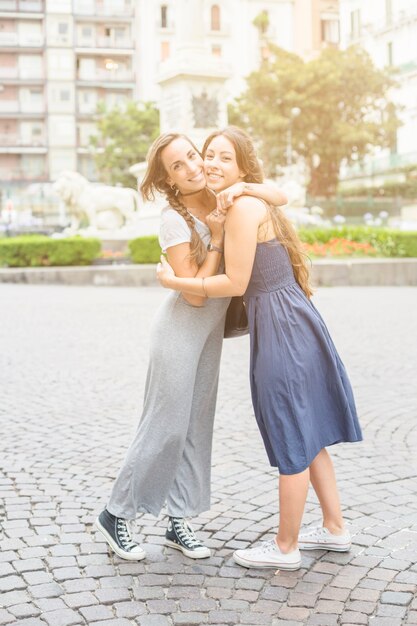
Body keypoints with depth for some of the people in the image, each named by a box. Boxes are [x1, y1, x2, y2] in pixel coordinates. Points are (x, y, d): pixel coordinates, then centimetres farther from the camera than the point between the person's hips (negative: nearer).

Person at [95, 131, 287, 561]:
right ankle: (116, 514, 13)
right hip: (181, 328, -7)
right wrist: (217, 237, -20)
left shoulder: (220, 198, 0)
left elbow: (280, 198, -6)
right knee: (165, 428, -3)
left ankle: (179, 522, 18)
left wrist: (244, 187, -21)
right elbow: (196, 292, -20)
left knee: (197, 426, 9)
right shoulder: (174, 220, -18)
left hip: (210, 328, 7)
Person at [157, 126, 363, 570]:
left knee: (292, 442, 2)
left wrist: (174, 282, -7)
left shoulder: (243, 208, -15)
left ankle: (285, 548, 16)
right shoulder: (253, 205, 15)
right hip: (293, 322, 10)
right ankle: (334, 529, 31)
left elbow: (235, 283, -16)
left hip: (281, 328, -10)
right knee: (307, 436, 19)